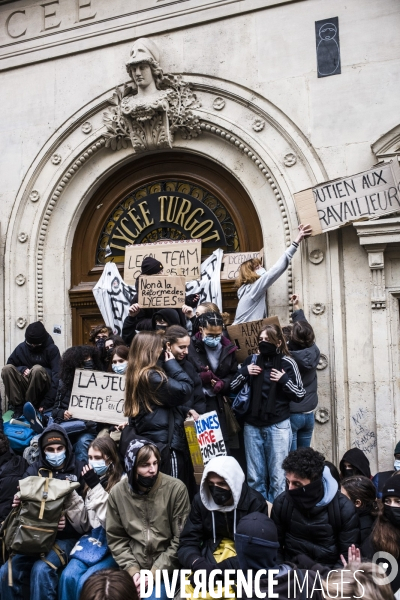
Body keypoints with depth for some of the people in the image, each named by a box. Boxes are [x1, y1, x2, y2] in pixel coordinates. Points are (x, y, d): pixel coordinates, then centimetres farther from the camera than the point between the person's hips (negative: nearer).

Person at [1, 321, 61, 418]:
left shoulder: (52, 349, -11)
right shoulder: (22, 347, 1)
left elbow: (56, 376, -19)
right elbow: (10, 364, 9)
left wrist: (47, 403, -29)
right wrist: (22, 369, -16)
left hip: (44, 387, -4)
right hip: (26, 386, 4)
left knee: (37, 369, -34)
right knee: (6, 369, -21)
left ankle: (30, 406, -20)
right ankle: (18, 406, -23)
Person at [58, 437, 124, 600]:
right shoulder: (93, 482, 11)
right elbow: (83, 524, 11)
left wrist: (95, 487, -18)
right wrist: (70, 496, -3)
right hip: (92, 540, 6)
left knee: (86, 581, -24)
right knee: (68, 576, -20)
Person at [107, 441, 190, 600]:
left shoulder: (176, 489, -10)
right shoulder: (117, 493, -2)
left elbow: (181, 539, -8)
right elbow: (116, 538, 4)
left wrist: (154, 573, -11)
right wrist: (132, 570, -7)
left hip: (166, 569, -2)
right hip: (134, 569, 3)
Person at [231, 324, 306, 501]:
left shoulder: (287, 363, -2)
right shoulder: (252, 360, 5)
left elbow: (300, 395, 0)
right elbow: (232, 388, 7)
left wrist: (284, 380, -14)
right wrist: (244, 372, -8)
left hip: (278, 426, -3)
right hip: (252, 426, 3)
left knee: (277, 477, 3)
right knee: (255, 477, 10)